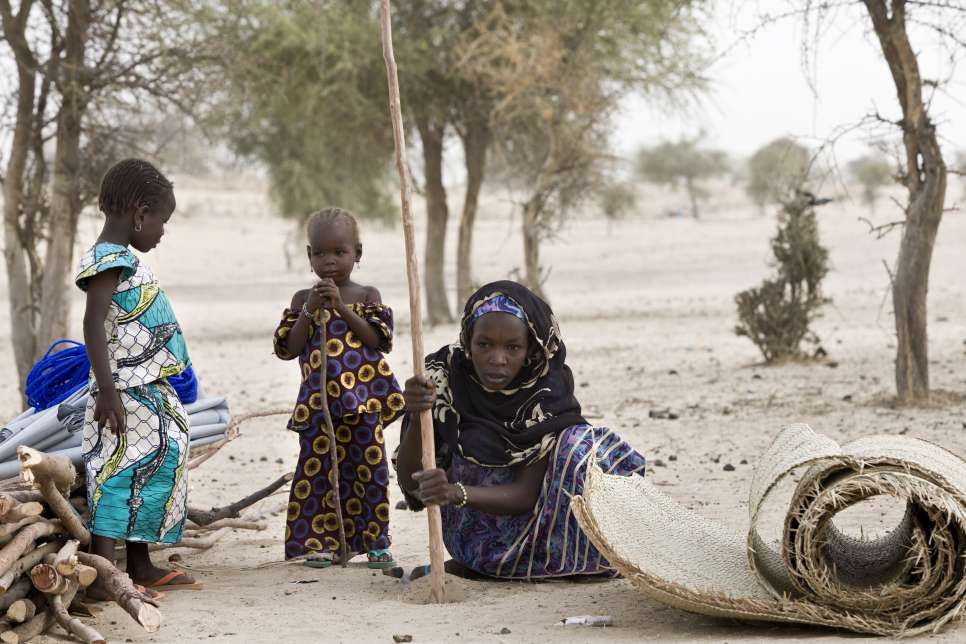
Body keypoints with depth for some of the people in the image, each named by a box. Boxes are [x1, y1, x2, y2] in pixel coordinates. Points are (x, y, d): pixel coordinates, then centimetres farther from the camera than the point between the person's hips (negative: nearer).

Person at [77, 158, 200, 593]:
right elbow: (94, 323, -22)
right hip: (126, 395, -10)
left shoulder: (124, 260, 17)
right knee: (118, 475, -12)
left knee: (148, 474, 13)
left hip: (149, 393, 10)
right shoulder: (110, 260, -14)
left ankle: (140, 567, 21)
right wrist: (107, 390, -27)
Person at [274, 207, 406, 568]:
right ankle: (319, 542, 7)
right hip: (318, 403, 1)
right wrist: (310, 311, -12)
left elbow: (380, 341, -9)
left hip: (363, 401, -1)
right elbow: (288, 349, -1)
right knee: (317, 469, 0)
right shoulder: (302, 300, 7)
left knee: (369, 468, 2)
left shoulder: (368, 297, 5)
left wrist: (341, 308, -14)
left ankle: (375, 542, 10)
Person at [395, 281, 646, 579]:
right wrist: (416, 418, -36)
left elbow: (527, 494, -19)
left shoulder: (547, 391, -14)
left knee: (582, 448, -23)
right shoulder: (443, 376, -15)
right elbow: (409, 481, -16)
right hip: (473, 529, -2)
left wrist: (455, 493, -38)